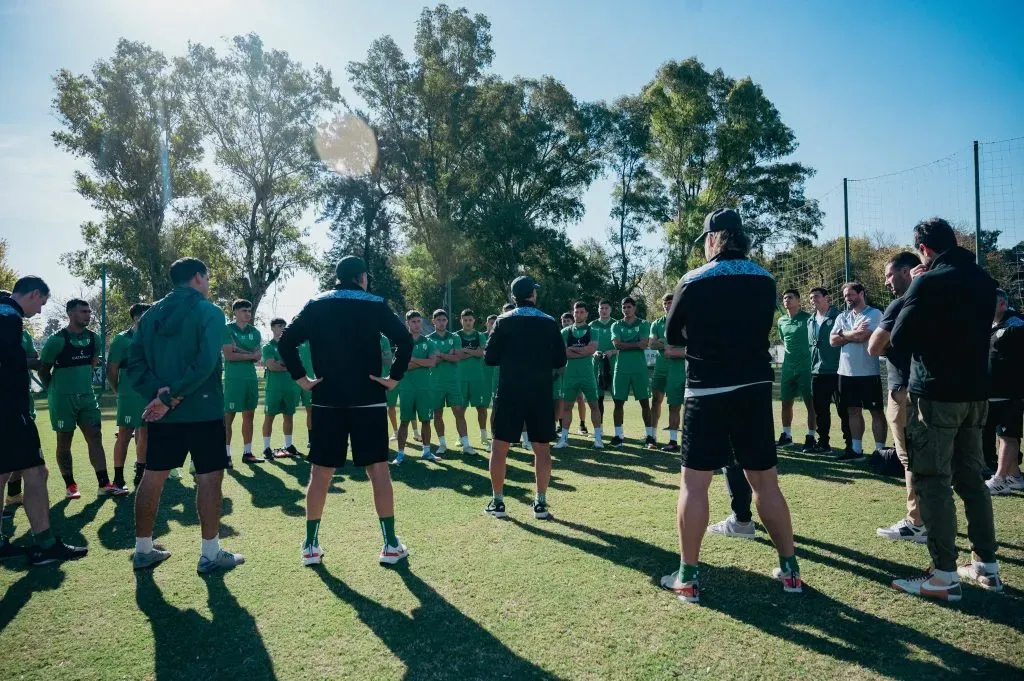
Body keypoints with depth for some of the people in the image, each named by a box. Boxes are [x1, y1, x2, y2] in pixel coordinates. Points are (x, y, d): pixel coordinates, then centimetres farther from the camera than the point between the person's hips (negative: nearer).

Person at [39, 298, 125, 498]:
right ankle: (70, 486, 15)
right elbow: (43, 370, -3)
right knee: (64, 442, 5)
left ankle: (104, 484, 2)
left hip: (87, 396, 5)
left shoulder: (93, 339, 4)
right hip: (63, 398, -5)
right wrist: (56, 391, 5)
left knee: (95, 438, 1)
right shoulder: (56, 340, -13)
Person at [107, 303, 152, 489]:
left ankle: (140, 474, 22)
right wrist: (120, 390, 0)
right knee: (125, 435, -2)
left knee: (146, 434, 11)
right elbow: (111, 370, -7)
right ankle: (118, 479, 6)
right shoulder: (122, 339, -7)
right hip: (130, 397, -6)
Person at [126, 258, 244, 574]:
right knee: (210, 478, 1)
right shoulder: (209, 312, -8)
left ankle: (143, 550, 25)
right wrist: (169, 398, -17)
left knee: (153, 476, 14)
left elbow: (134, 364, 3)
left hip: (161, 412, 6)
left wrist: (158, 392, -8)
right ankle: (210, 554, 7)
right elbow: (205, 364, -22)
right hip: (203, 411, -6)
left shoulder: (151, 314, 11)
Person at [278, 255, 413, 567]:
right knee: (378, 470, 4)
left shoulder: (316, 306, 6)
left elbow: (286, 342, -2)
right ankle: (390, 545, 7)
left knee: (320, 473, 9)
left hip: (327, 400, 2)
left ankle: (310, 546, 15)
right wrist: (394, 378, -5)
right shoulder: (375, 305, 0)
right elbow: (405, 340, -10)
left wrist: (302, 379, 2)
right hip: (368, 399, -2)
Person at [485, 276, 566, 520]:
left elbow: (490, 358, -1)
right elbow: (560, 361, 5)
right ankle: (541, 503, 12)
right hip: (540, 393, 2)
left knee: (499, 446, 8)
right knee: (542, 447, 10)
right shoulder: (549, 323, 2)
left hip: (509, 392, -1)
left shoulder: (504, 321, -3)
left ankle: (497, 501, 11)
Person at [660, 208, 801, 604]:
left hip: (707, 392, -4)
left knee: (694, 483, 3)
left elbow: (672, 337, 5)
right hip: (755, 389, 4)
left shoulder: (693, 282, -7)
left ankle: (688, 577, 7)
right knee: (765, 481, 13)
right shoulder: (765, 281, 5)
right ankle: (790, 570, 22)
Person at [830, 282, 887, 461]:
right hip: (846, 372, 6)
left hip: (868, 372, -6)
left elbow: (862, 336, -20)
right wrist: (854, 333, -10)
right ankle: (856, 449, 18)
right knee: (853, 411, 11)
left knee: (876, 412, 2)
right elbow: (833, 341, 1)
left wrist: (843, 333, -2)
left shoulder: (874, 314, -6)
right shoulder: (842, 317, 12)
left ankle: (880, 450, 6)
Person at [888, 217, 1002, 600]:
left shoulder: (929, 283, -13)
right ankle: (987, 566, 23)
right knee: (971, 479, 16)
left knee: (932, 482, -3)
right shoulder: (984, 280, 10)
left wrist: (912, 294, 3)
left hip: (936, 395, -8)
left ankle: (944, 576, -1)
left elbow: (899, 341, -11)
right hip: (976, 393, 8)